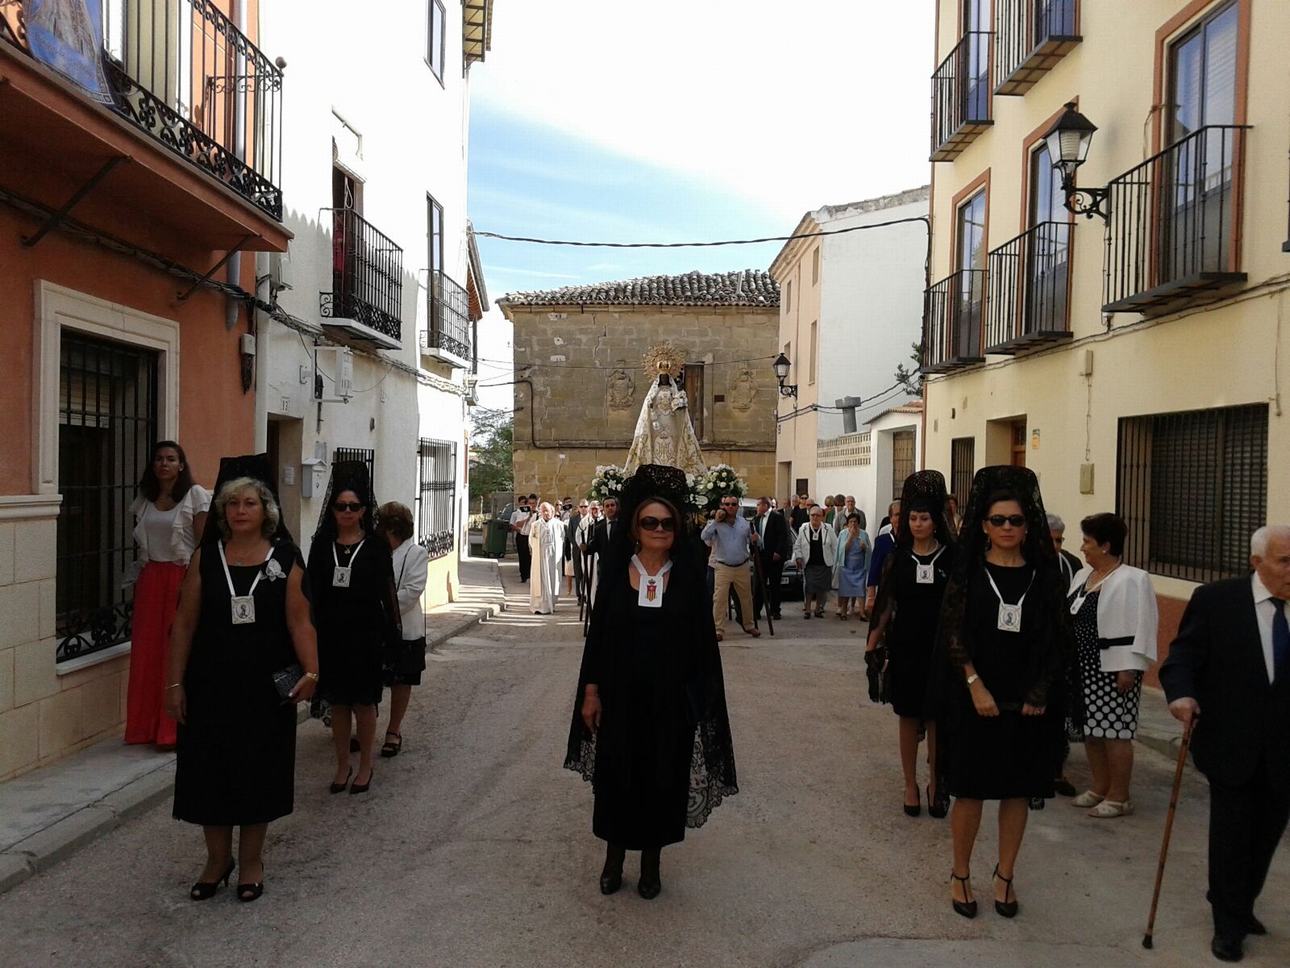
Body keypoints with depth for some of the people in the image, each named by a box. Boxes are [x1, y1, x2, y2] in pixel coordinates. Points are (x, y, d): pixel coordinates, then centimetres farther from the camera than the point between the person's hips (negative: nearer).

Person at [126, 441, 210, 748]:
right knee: (146, 652, 6)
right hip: (149, 579, 5)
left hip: (182, 579, -5)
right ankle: (146, 726, 17)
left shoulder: (195, 495, -3)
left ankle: (175, 729, 7)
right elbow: (140, 544, 15)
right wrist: (138, 583, 13)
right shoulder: (144, 499, 12)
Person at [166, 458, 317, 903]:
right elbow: (184, 623, 2)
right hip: (212, 682, 1)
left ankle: (251, 861, 27)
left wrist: (310, 670, -20)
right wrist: (175, 683, -2)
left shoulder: (285, 559, -3)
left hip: (266, 684, -1)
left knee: (259, 769, 9)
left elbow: (299, 621, -6)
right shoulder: (206, 557, 0)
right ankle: (217, 858, 30)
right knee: (210, 768, 8)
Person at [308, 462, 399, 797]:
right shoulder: (322, 544, 4)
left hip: (365, 635, -2)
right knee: (337, 703, 10)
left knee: (364, 703, 6)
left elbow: (387, 593, -1)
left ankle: (365, 767, 21)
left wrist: (392, 636, -3)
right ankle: (342, 766, 24)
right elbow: (312, 591, 5)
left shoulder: (376, 546, -2)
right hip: (330, 634, 2)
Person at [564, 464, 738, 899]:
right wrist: (591, 691, -2)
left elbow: (703, 641, -2)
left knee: (662, 777, 10)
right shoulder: (615, 571, -2)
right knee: (616, 774, 11)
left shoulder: (688, 577, -3)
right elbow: (598, 632, 1)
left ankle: (651, 859, 30)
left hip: (670, 699, 0)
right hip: (621, 695, 1)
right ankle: (614, 855, 32)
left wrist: (700, 697, -5)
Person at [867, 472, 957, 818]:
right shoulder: (898, 557, 2)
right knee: (909, 717, 9)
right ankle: (910, 785, 21)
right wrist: (872, 643, 0)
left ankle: (935, 783, 22)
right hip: (905, 647, 1)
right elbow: (886, 604, 5)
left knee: (936, 718, 5)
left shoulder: (951, 557, -2)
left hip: (940, 648, -1)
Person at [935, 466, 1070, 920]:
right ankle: (960, 874, 22)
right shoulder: (968, 572, -2)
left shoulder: (1044, 576, 2)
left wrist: (1039, 693, -7)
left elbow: (1058, 640, 3)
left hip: (1027, 703, 2)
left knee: (1018, 789, 10)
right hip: (974, 698, -2)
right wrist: (975, 686, -15)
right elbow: (953, 632, -6)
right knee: (970, 788, 5)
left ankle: (1004, 876, 26)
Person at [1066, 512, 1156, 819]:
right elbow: (1070, 619, 17)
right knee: (1091, 729, 15)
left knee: (1114, 732, -1)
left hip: (1113, 669, -8)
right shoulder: (1082, 576, 11)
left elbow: (1141, 626, -18)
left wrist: (1129, 669, -20)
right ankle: (1099, 788, 29)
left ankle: (1119, 797, 11)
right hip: (1084, 667, 8)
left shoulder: (1132, 580, -14)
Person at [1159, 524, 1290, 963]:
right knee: (1230, 837, 7)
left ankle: (1239, 908, 37)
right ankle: (1229, 923, 24)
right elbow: (1182, 658, -9)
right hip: (1231, 746, -3)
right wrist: (1181, 694, -28)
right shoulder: (1215, 600, -8)